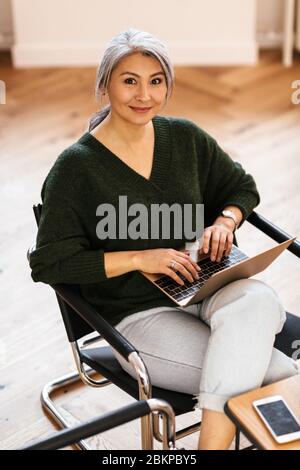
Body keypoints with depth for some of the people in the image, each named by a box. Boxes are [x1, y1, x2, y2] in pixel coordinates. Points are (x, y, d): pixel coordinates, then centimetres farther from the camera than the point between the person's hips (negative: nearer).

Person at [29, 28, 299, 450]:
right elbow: (48, 263, -10)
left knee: (258, 302, -34)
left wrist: (224, 222, -3)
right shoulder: (76, 166, -8)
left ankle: (213, 440, -31)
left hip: (204, 285, 5)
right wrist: (140, 259, -18)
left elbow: (242, 187, 20)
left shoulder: (185, 137, 5)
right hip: (139, 313, -4)